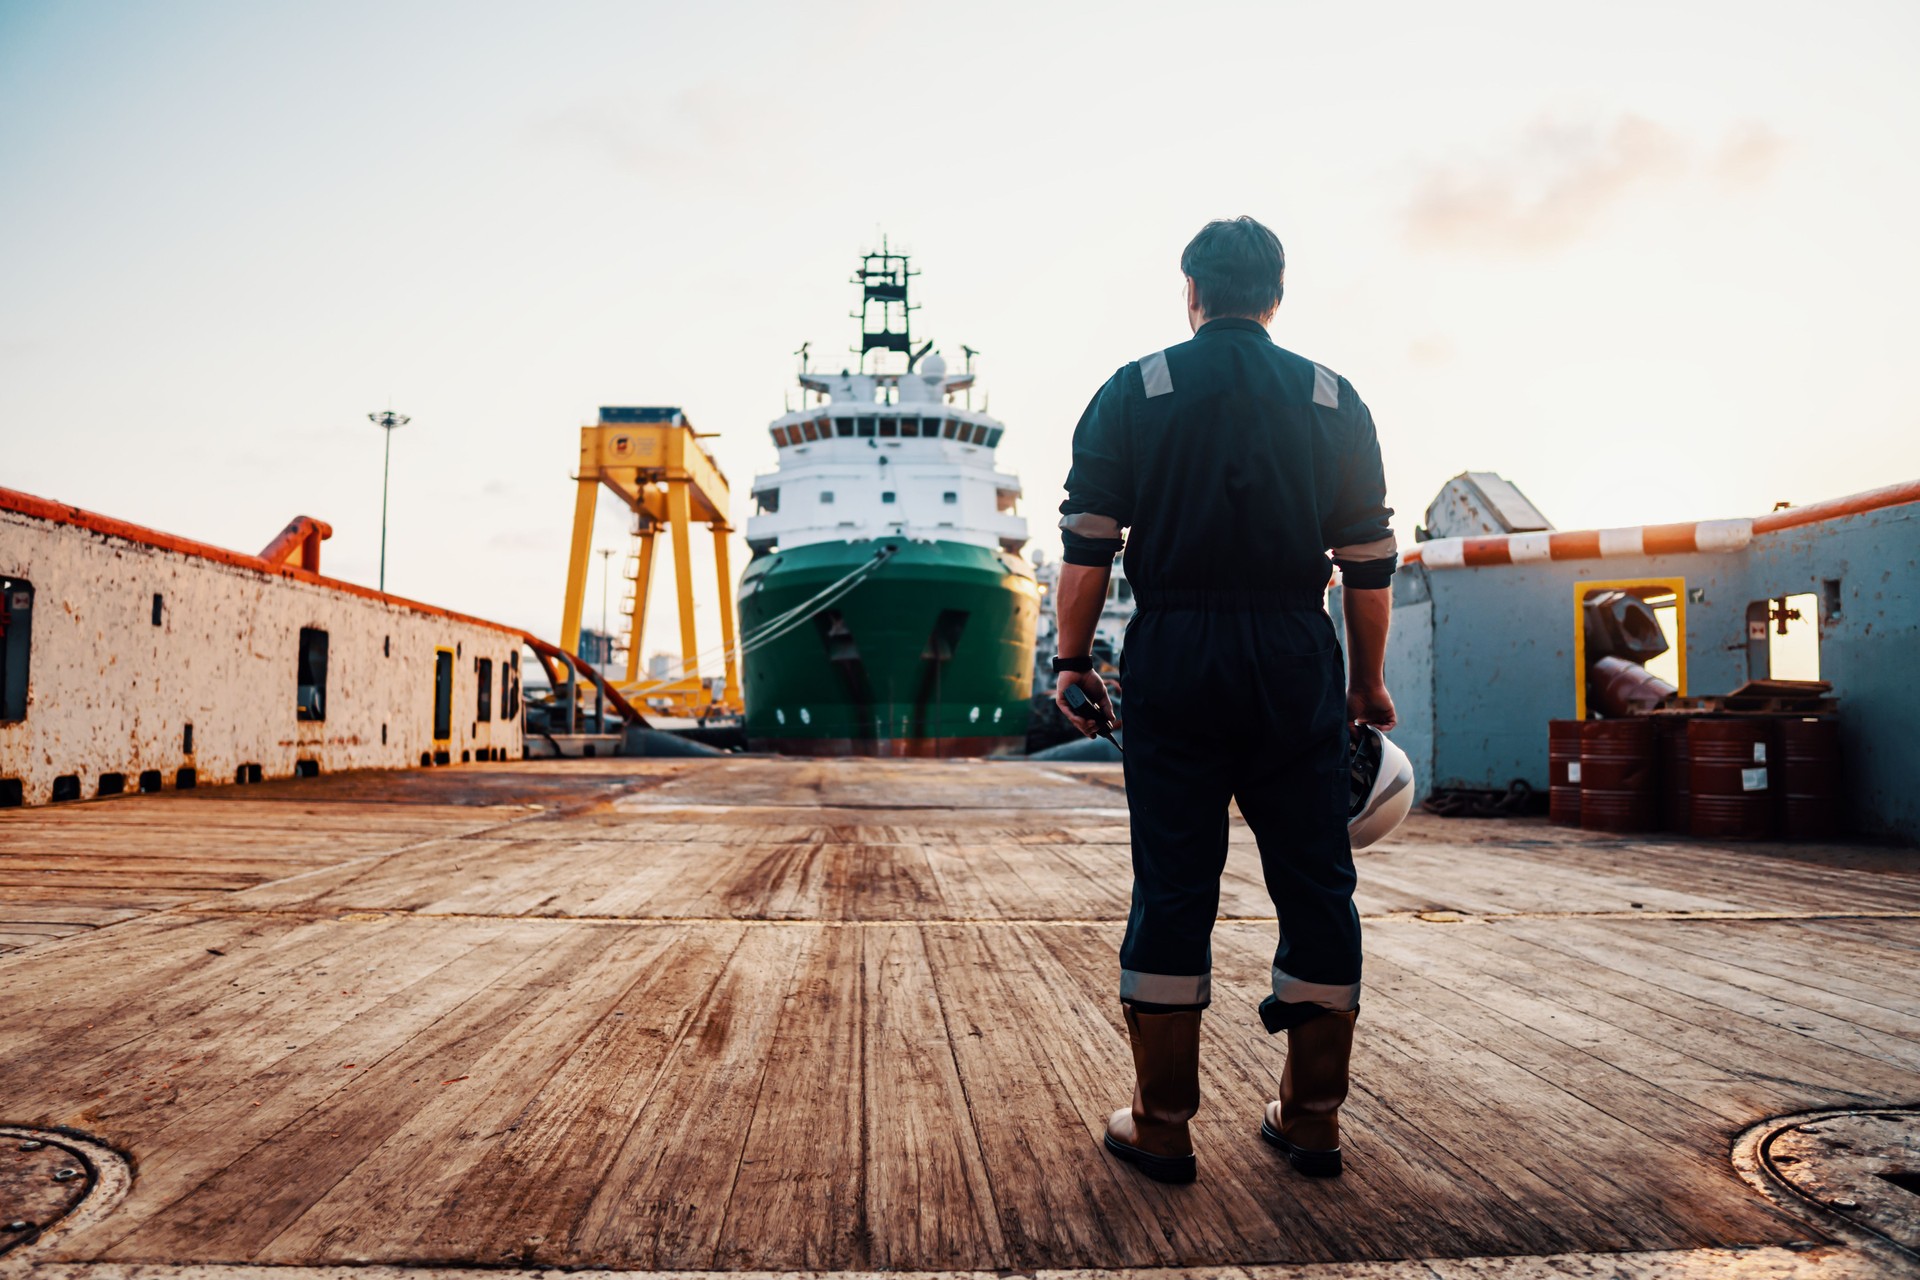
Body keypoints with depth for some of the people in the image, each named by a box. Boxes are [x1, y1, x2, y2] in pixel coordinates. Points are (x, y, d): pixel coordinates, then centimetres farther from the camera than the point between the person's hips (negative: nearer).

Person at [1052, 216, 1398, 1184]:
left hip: (1174, 653, -1)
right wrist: (1368, 680, 15)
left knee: (1173, 886, 3)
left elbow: (1088, 547, -1)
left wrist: (1073, 659, 7)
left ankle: (1161, 1124, 8)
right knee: (1314, 883, 9)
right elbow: (1369, 563, 7)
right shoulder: (1334, 402, 9)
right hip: (1296, 657, 2)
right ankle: (1312, 1117, 18)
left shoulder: (1134, 393, 4)